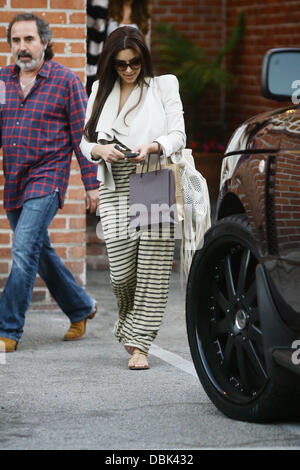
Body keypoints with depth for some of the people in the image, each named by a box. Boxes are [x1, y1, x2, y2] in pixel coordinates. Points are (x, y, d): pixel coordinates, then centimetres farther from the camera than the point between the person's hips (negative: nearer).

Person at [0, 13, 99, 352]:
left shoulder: (66, 80, -4)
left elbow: (82, 134, -3)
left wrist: (91, 184, -5)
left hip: (47, 177, -6)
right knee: (40, 252, 14)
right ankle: (81, 308, 33)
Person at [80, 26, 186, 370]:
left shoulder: (163, 86, 8)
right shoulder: (101, 91, 16)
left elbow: (178, 135, 2)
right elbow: (85, 142, 15)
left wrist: (152, 147, -18)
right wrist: (100, 150, -8)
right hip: (116, 190, 2)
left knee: (152, 268, -7)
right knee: (121, 269, -6)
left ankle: (139, 342, 0)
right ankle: (129, 323, 23)